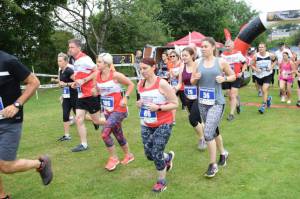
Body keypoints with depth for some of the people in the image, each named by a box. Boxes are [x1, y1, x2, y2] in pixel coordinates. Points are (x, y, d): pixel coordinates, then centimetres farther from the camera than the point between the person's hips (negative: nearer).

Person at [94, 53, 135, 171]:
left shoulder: (115, 75, -17)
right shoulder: (97, 76, 0)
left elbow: (131, 84, -7)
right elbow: (96, 91, 14)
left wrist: (125, 98, -16)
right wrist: (94, 91, -8)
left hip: (118, 110, -6)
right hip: (107, 110, 7)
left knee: (105, 133, -16)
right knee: (118, 135, 16)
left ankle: (113, 158, 5)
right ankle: (128, 155, 38)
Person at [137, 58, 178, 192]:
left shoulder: (162, 83, -17)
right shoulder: (140, 84, 1)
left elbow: (175, 104, -13)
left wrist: (158, 107, -25)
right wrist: (139, 104, -4)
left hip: (163, 124, -6)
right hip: (146, 125, 6)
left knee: (156, 154, -6)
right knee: (149, 154, 9)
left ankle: (161, 181, 21)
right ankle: (168, 157, 42)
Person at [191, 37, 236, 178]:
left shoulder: (221, 62, -4)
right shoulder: (198, 62, 3)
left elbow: (233, 76, 8)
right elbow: (192, 82, 10)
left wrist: (224, 78, -11)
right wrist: (195, 78, -12)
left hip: (217, 102, -4)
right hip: (202, 102, 4)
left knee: (208, 133, -13)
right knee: (213, 131, 18)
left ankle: (213, 165, 4)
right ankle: (223, 153, 43)